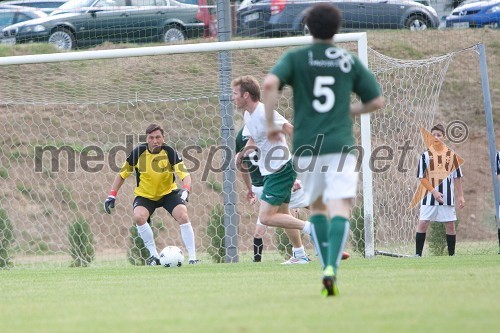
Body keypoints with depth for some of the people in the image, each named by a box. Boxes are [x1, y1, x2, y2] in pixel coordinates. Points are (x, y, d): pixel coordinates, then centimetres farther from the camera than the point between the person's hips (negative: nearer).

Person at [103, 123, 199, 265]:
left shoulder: (170, 152, -18)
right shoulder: (138, 152, -15)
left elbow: (185, 175, -25)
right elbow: (122, 174, -3)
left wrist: (185, 189, -46)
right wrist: (112, 195, -10)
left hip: (168, 192, 0)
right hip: (144, 194, 0)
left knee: (183, 216, -23)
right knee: (138, 216, -29)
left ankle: (192, 258, -15)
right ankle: (154, 256, -17)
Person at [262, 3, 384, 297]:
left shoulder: (295, 58, 6)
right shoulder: (349, 61, 9)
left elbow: (270, 83, -13)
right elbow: (377, 100, 12)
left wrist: (271, 123, -3)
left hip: (306, 147, 1)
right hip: (340, 145, -1)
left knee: (317, 207, 19)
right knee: (340, 208, -10)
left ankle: (328, 268, 11)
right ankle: (332, 268, -30)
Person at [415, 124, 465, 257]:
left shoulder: (451, 154, 4)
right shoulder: (425, 155, -1)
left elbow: (457, 177, 9)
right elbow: (422, 178, -3)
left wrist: (460, 196, 6)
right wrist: (434, 191, -15)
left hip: (447, 197, 1)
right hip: (429, 197, -1)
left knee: (450, 226, 3)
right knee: (423, 224, -6)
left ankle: (452, 255, 13)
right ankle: (418, 254, -1)